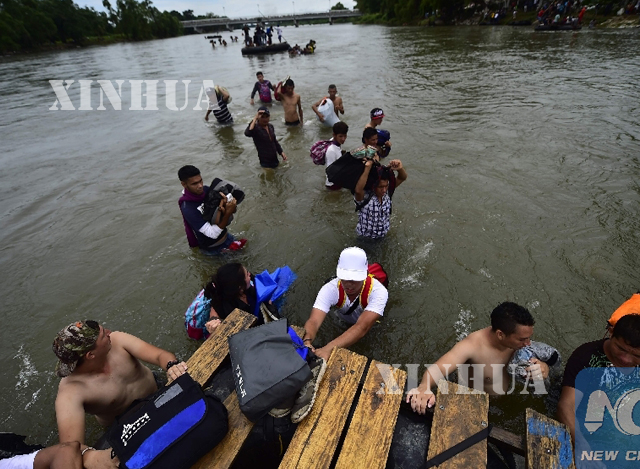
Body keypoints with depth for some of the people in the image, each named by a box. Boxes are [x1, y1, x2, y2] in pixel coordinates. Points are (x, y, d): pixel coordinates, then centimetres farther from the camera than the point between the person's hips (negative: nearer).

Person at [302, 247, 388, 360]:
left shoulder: (378, 291, -43)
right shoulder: (330, 289, -37)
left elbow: (362, 327, -56)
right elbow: (313, 321, -47)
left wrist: (328, 349, -70)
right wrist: (307, 342, -71)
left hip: (372, 326, -2)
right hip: (342, 323, 3)